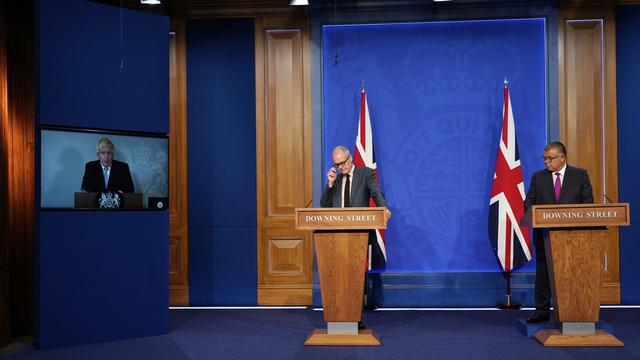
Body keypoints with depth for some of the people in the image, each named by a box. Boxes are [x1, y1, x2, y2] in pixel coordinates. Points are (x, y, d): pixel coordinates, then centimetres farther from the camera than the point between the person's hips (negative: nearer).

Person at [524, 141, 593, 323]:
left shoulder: (580, 175, 5)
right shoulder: (538, 177, 8)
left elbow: (588, 200, 2)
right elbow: (529, 201, 6)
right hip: (545, 232, 1)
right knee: (543, 273, 3)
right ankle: (542, 311, 9)